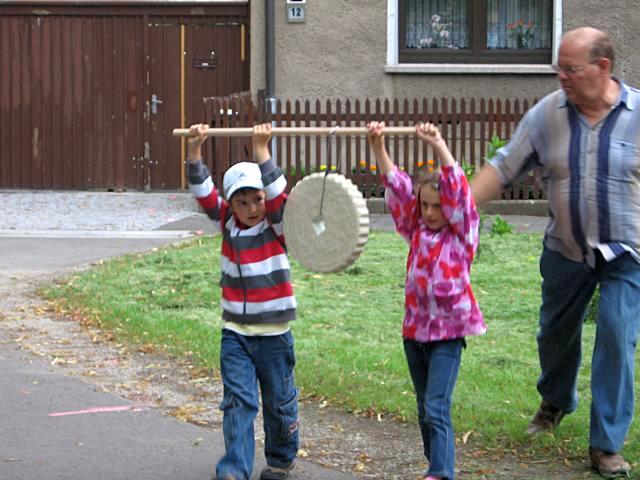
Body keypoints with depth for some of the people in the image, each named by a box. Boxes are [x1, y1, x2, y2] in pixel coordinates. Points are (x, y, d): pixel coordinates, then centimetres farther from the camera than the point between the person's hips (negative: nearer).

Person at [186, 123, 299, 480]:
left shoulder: (277, 225, -7)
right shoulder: (227, 222, 1)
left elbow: (278, 193, -25)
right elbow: (204, 193, -9)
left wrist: (261, 151, -33)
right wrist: (195, 151, -22)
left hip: (274, 333, -2)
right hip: (235, 333, 2)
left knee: (279, 401, 12)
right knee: (238, 401, -7)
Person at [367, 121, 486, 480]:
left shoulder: (461, 235, -5)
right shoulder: (417, 231, 8)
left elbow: (458, 191, -19)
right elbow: (397, 187, -1)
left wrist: (439, 146, -29)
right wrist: (379, 148, -13)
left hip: (448, 332, -6)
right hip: (415, 329, 6)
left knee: (437, 408, -14)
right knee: (425, 409, 13)